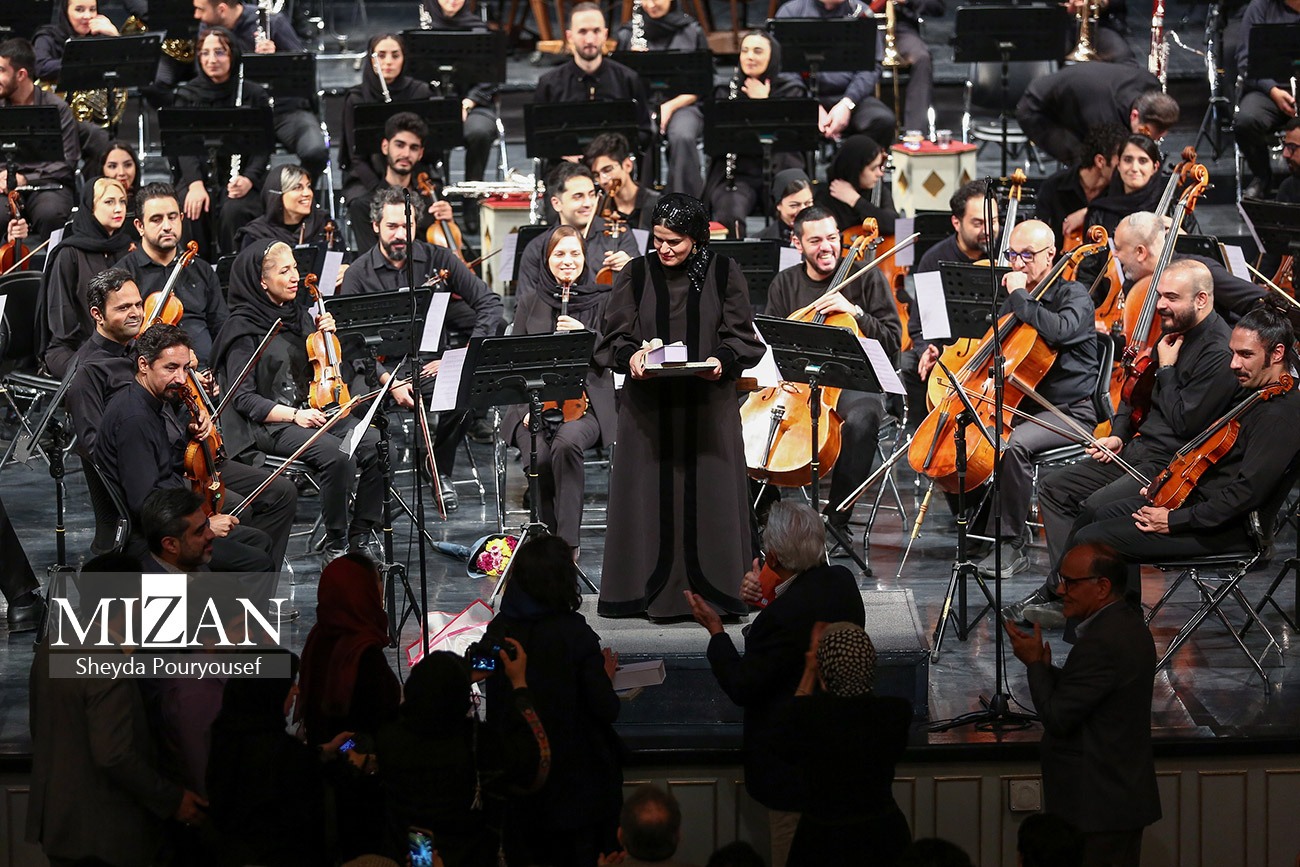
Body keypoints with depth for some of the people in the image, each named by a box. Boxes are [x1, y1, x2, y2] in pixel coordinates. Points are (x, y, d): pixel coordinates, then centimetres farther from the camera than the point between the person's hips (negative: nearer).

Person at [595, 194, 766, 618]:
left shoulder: (723, 273, 2)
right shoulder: (635, 275, 3)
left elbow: (742, 336, 4)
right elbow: (614, 337, 5)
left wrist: (722, 360, -16)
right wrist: (631, 356, -17)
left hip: (708, 406, 0)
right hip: (649, 406, 0)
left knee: (709, 493, 1)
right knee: (651, 496, 0)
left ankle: (713, 590, 8)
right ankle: (656, 590, 7)